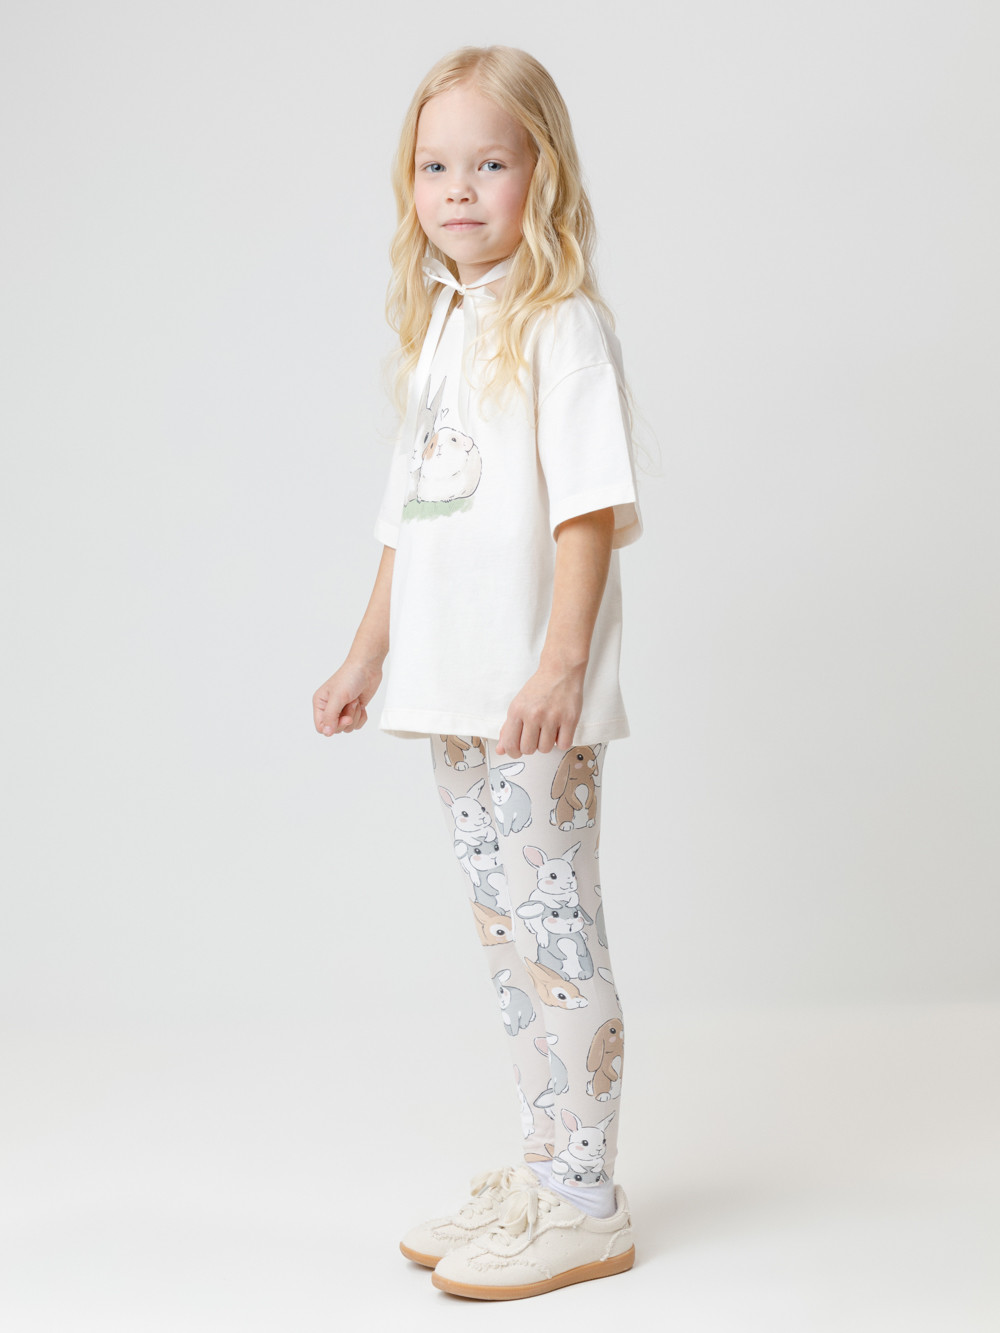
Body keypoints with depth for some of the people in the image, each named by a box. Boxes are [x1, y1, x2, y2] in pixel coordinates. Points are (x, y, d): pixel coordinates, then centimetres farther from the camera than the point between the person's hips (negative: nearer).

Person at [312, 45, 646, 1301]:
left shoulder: (562, 325, -8)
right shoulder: (439, 329, 16)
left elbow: (590, 507, -16)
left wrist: (562, 664, -24)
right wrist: (368, 654, 20)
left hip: (535, 697, -8)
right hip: (454, 692, 8)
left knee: (554, 934, -3)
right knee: (507, 938, 14)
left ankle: (585, 1205, 7)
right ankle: (539, 1171, 26)